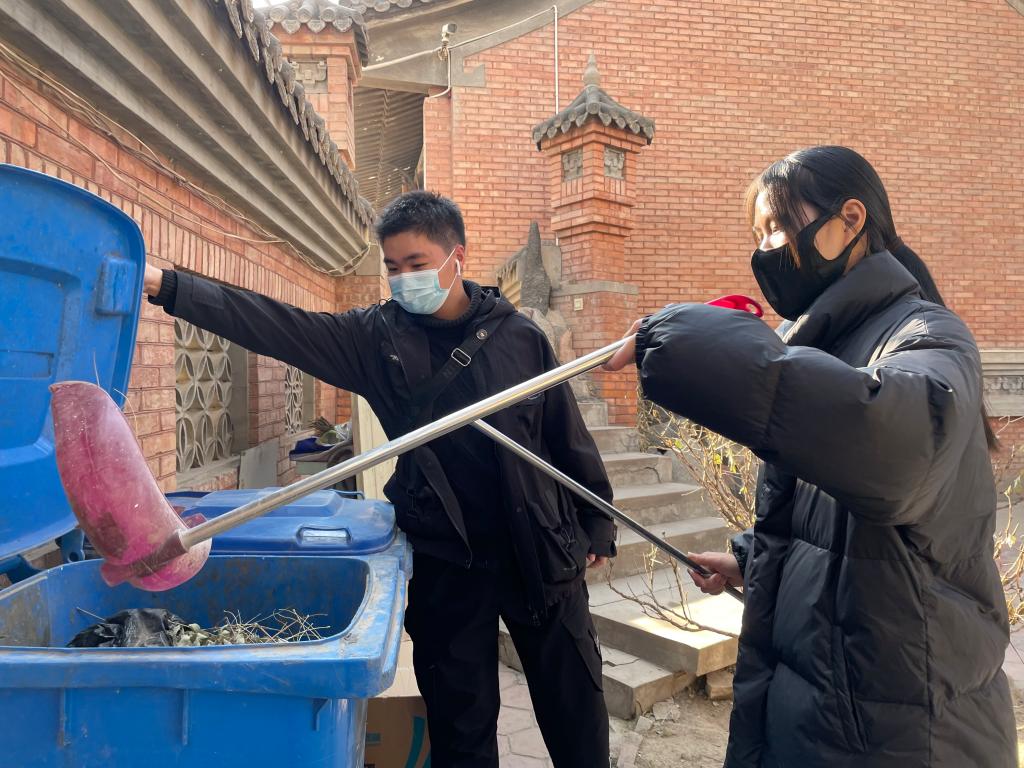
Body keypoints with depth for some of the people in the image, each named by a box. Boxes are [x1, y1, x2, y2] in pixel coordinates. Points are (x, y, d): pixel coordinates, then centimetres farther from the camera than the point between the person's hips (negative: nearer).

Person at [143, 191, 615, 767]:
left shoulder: (519, 335, -4)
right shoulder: (378, 336, -3)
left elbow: (568, 435, 2)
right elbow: (274, 325, -11)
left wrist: (598, 522, 7)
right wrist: (164, 285, -19)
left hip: (541, 552, 0)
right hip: (445, 561, 0)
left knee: (577, 714, 13)